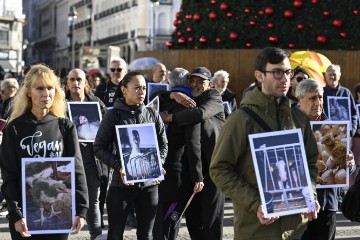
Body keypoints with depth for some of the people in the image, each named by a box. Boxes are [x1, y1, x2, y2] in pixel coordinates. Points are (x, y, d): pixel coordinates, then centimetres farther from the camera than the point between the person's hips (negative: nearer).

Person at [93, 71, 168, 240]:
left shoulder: (153, 115, 6)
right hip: (121, 183, -3)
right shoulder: (114, 115, -4)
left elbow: (163, 145, 11)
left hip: (149, 183, 3)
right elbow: (99, 148, -4)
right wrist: (119, 167, -18)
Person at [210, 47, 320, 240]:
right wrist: (255, 204, -18)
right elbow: (219, 169, -10)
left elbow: (310, 161, 17)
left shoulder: (299, 118, 7)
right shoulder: (241, 119, -9)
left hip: (296, 224, 5)